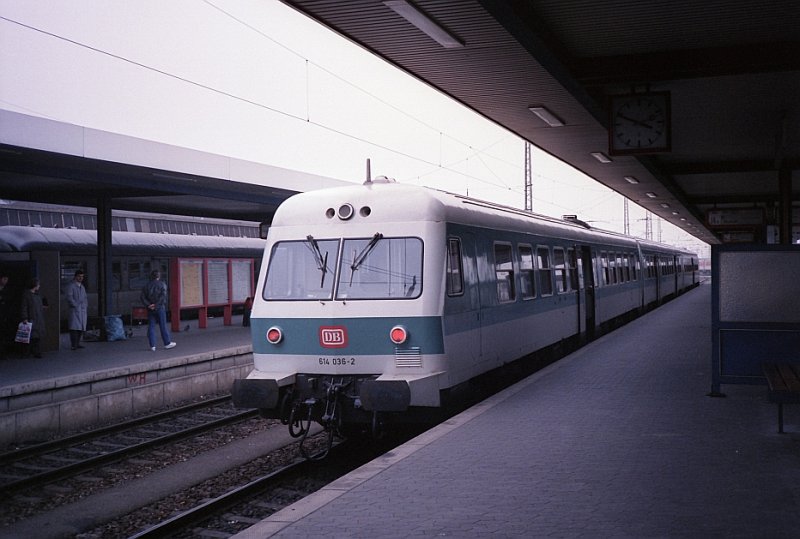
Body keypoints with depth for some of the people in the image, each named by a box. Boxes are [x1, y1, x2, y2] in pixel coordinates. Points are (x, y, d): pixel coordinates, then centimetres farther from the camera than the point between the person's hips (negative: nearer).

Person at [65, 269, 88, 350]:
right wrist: (76, 305, -12)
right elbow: (69, 297, -11)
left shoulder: (82, 286, 22)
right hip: (74, 310, -7)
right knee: (74, 327, -13)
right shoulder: (71, 286, -2)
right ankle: (74, 345, -15)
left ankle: (77, 344, 12)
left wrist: (86, 305, 15)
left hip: (83, 310, 7)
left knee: (81, 328, 5)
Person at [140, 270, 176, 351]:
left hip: (150, 310, 3)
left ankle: (152, 345, 3)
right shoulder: (162, 284, -2)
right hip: (160, 308, -3)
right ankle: (167, 343, 10)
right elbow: (163, 296, -16)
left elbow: (142, 297, -1)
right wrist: (156, 304, -15)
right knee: (163, 326, 4)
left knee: (151, 327, 4)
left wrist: (148, 305, -8)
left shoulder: (147, 286, 8)